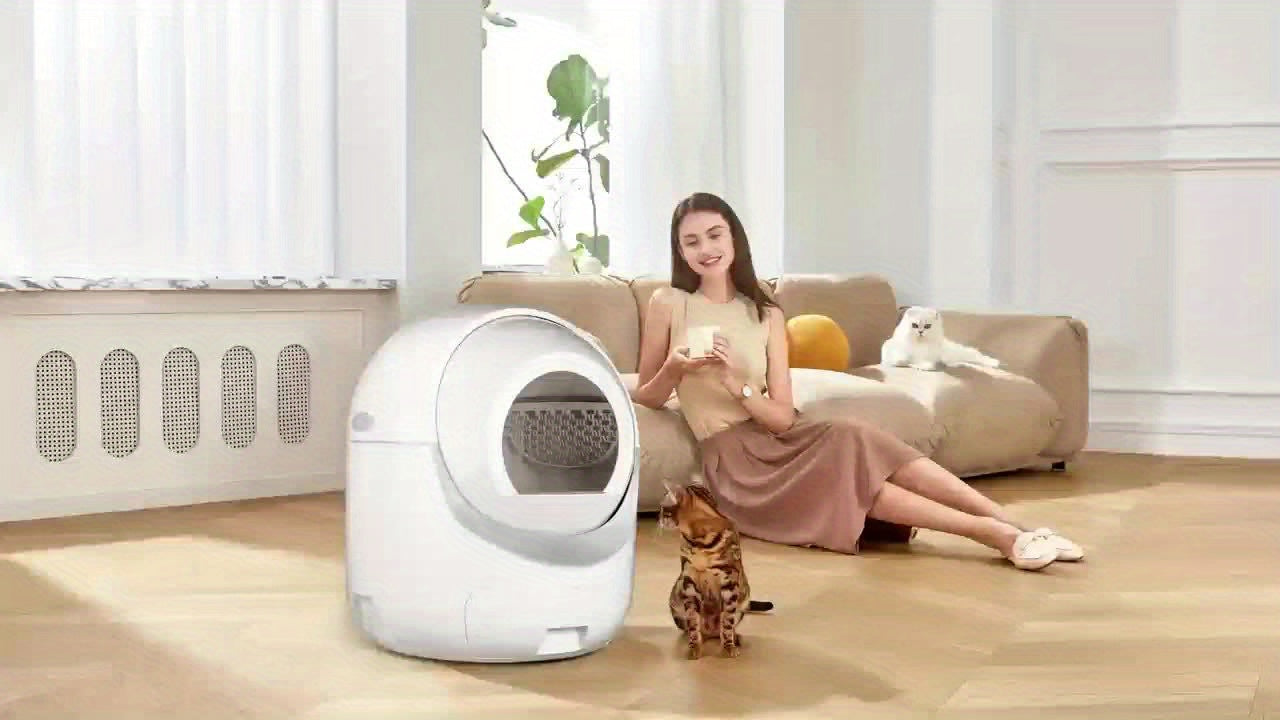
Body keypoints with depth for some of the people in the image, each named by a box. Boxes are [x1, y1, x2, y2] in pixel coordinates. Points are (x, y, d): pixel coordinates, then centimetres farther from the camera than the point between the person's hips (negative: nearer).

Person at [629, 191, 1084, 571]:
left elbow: (782, 416, 0)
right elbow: (644, 398, 6)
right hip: (733, 459, -3)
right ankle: (1000, 535, -36)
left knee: (855, 440, -28)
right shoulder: (668, 304, -1)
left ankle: (1013, 526, -35)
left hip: (775, 438, 4)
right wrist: (674, 369, -15)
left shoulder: (766, 314, 7)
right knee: (850, 468, -28)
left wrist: (734, 383, -19)